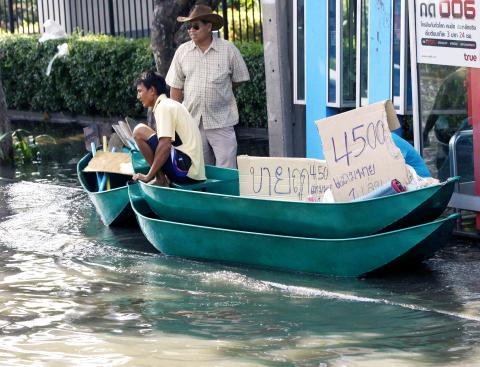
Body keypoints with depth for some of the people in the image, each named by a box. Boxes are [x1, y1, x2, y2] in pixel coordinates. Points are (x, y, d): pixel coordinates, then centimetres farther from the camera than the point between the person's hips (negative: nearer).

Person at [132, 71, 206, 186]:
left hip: (184, 170, -10)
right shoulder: (171, 104, 21)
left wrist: (148, 176, -14)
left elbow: (165, 145, -20)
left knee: (139, 131, -9)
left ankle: (160, 179, -6)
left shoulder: (163, 106, -9)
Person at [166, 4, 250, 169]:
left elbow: (239, 79, 9)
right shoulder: (182, 51, 5)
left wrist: (220, 89, 6)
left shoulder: (228, 49, -2)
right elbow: (176, 87, 8)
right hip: (192, 121, 3)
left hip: (221, 121, -3)